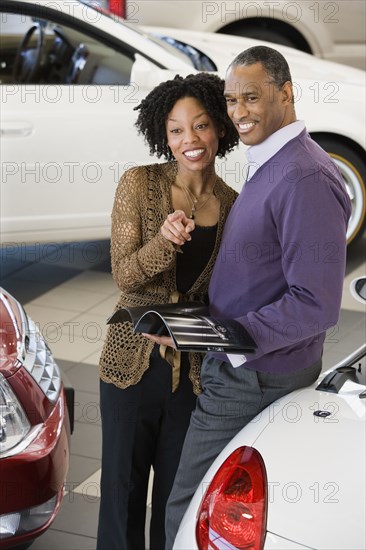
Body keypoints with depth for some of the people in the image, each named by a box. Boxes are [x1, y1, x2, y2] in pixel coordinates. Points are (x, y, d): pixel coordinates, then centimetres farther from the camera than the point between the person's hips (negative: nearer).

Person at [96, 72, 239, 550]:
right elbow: (124, 275, -12)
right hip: (134, 360, -1)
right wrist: (165, 239, -29)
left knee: (178, 492, 12)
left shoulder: (235, 206, 1)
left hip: (197, 367, 2)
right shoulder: (139, 185, -6)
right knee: (123, 485, 9)